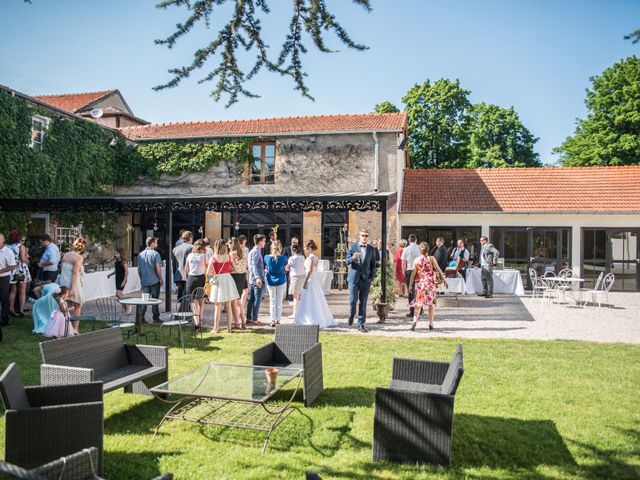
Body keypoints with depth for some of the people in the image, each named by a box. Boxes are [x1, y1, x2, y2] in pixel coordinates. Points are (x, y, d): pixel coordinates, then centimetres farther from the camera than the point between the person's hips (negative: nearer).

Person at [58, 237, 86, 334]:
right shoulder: (79, 257, -12)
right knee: (77, 307, 10)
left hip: (63, 283, 5)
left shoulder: (66, 255, 8)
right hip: (74, 284, -5)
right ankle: (75, 329, 7)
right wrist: (73, 288, -20)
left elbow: (61, 269, 12)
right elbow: (75, 273, -18)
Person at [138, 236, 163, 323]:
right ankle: (156, 318, 7)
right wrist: (161, 279, -5)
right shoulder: (155, 254, -10)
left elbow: (139, 269, 14)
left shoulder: (140, 254, 9)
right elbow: (158, 268, -13)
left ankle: (141, 317, 7)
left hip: (144, 281, 5)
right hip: (154, 281, -5)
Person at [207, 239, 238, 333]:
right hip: (228, 279, 2)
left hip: (218, 281, -2)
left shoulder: (213, 258, -6)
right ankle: (229, 327, 13)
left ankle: (216, 328, 8)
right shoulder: (228, 257, -1)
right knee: (228, 306, 10)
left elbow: (208, 272, -7)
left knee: (218, 307, 5)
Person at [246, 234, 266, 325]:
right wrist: (258, 277, -38)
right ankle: (254, 319, 1)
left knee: (251, 299, 11)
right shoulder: (256, 252, -14)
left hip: (252, 280, 9)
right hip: (258, 280, -9)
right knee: (257, 300, -3)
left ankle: (249, 319, 16)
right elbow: (254, 265, -26)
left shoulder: (252, 251, 17)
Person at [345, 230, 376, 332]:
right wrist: (353, 258, -21)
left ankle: (361, 324, 9)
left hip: (366, 279, 1)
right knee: (353, 300, -6)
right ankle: (352, 314, 26)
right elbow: (347, 261, 1)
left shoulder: (371, 249, 9)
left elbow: (373, 265, 11)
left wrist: (372, 277, 1)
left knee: (363, 303, 2)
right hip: (354, 278, -1)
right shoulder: (353, 247, 5)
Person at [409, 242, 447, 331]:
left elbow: (413, 273, -1)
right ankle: (431, 323, 11)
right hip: (431, 283, 0)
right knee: (432, 303, 11)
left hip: (420, 283, 0)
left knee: (418, 303, 1)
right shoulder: (431, 259, -2)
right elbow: (439, 270, -4)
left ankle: (415, 320, -19)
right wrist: (444, 280, 1)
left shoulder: (417, 260, -1)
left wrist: (410, 285, 4)